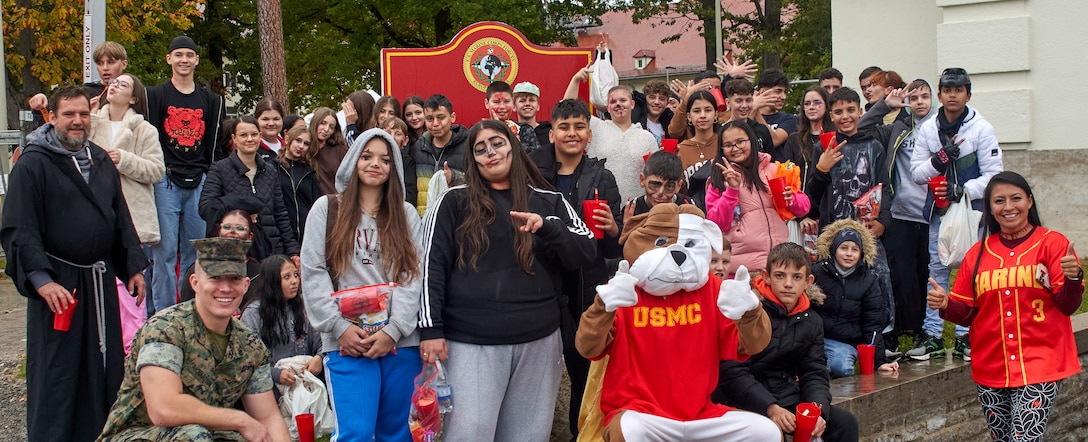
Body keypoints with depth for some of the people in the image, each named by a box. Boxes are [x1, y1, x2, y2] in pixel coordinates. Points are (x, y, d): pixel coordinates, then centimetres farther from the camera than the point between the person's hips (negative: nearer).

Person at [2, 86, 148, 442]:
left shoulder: (101, 161, 12)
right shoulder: (32, 164, -9)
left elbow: (121, 219, 19)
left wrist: (133, 267, 13)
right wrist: (42, 280, -22)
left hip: (100, 280, 6)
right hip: (58, 283, -6)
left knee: (106, 365, 11)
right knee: (57, 372, -1)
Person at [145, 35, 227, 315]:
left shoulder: (212, 101, 16)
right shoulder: (155, 96, 6)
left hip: (199, 183, 3)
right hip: (166, 182, -3)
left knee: (195, 251, 6)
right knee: (165, 250, -6)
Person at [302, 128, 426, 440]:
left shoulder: (407, 215, 13)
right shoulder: (327, 209, 8)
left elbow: (414, 276, 3)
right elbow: (313, 273, 1)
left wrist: (393, 330, -10)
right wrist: (340, 327, -9)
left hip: (401, 341, 2)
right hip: (347, 342, -2)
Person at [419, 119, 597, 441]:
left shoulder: (550, 203, 10)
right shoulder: (454, 202, 5)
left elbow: (586, 254, 2)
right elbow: (432, 265, 1)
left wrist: (547, 227, -14)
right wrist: (431, 328, -7)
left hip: (538, 341, 2)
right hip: (471, 343, -2)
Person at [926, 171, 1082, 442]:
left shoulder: (1052, 243, -1)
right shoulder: (978, 253, 9)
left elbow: (1067, 306, -5)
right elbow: (967, 313, 12)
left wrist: (1073, 278, -24)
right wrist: (945, 305, -9)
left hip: (1039, 366, -4)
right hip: (991, 368, 4)